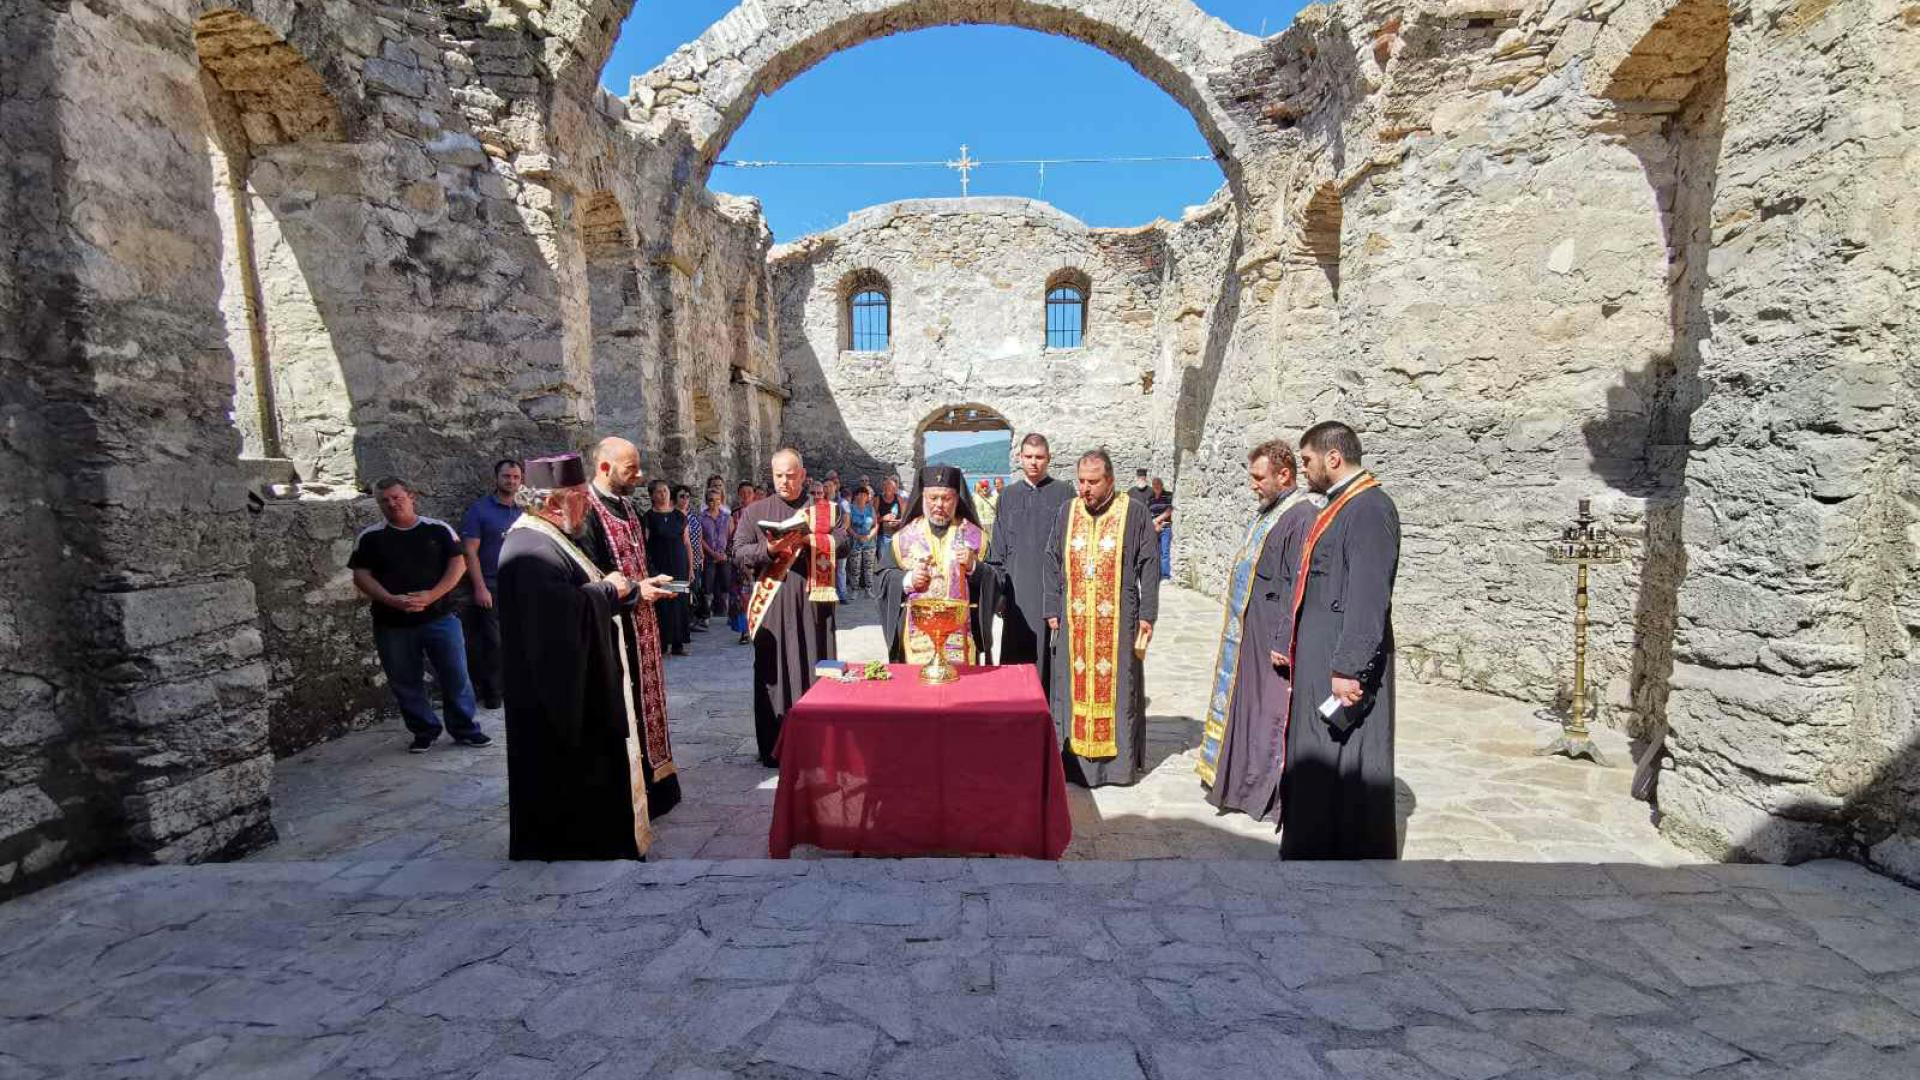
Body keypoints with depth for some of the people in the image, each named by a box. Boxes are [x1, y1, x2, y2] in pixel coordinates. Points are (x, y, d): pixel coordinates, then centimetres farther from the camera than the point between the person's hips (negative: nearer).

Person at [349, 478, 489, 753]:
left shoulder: (439, 529, 3)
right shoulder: (369, 537, 4)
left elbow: (458, 564, -1)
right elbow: (361, 576, 1)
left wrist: (431, 595, -14)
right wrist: (392, 600, -15)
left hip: (440, 617, -1)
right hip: (392, 624, 1)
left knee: (456, 676, 1)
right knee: (405, 683, 9)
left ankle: (465, 729, 15)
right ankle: (424, 731, 25)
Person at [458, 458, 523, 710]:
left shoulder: (522, 514, 11)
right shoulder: (479, 510, -4)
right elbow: (470, 552, -9)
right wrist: (480, 588, -16)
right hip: (491, 588, -5)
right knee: (493, 643, 0)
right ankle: (491, 694, 12)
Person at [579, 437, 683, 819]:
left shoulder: (627, 507, 12)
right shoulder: (587, 511, -16)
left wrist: (655, 584, 6)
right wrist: (637, 591, -23)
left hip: (641, 623, 9)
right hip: (613, 627, -9)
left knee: (646, 698, 17)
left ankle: (654, 784, 30)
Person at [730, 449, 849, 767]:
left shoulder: (826, 510, 11)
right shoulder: (754, 511, 10)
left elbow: (843, 545, 0)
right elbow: (739, 555, 3)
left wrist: (809, 538, -14)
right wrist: (768, 549, -14)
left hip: (814, 603, 0)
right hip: (773, 604, 0)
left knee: (816, 670, 3)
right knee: (774, 671, 1)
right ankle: (774, 748, 10)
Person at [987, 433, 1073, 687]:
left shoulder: (1064, 493, 3)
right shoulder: (1008, 496, 11)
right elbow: (997, 549, 11)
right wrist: (998, 591, 4)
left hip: (1053, 589, -2)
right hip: (1017, 592, 2)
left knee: (1049, 655, 0)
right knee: (1017, 658, 3)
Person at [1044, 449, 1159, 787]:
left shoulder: (1133, 512, -2)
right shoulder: (1067, 512, 7)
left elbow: (1148, 566, -2)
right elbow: (1052, 564, 9)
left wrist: (1147, 614, -6)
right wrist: (1052, 609, 4)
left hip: (1118, 620, -2)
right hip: (1074, 620, 3)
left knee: (1115, 685, 5)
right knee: (1075, 686, 6)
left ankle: (1119, 758, 18)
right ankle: (1074, 759, 18)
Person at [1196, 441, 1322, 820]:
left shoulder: (1303, 515, -20)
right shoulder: (1267, 510, 11)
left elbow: (1300, 586, -24)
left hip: (1273, 637, -10)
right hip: (1248, 633, 10)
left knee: (1272, 710, 2)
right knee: (1246, 704, 18)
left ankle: (1278, 795, 18)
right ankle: (1242, 780, 33)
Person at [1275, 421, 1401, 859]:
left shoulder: (1370, 508, -16)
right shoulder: (1337, 507, 14)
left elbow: (1368, 596, -23)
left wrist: (1349, 667, -24)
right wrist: (1287, 640, 19)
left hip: (1341, 664, -10)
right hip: (1314, 659, 10)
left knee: (1342, 768, 1)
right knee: (1311, 760, 17)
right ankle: (1311, 848, 30)